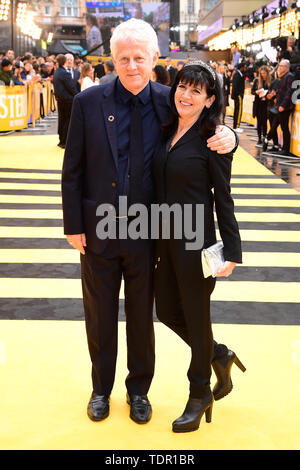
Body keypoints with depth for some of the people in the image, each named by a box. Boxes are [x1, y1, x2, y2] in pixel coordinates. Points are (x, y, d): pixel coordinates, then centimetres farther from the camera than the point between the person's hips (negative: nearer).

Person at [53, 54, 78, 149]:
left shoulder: (56, 72, 9)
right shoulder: (65, 73, -19)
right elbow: (71, 87, -16)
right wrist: (78, 96, -4)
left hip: (60, 99, 9)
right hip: (67, 100, -9)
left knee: (62, 119, 15)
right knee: (69, 120, -2)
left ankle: (61, 140, 21)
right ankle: (64, 142, -1)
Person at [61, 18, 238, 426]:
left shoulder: (167, 102, -6)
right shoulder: (89, 102, -7)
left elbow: (203, 129, 4)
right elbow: (72, 170, -3)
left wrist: (227, 137, -20)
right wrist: (73, 225, -4)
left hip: (145, 233, 0)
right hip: (97, 231, 0)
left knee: (141, 316, 15)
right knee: (100, 315, 16)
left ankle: (139, 389, 37)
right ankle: (101, 388, 38)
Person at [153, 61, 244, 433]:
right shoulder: (167, 132, 5)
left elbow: (223, 198, -11)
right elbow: (161, 186, 11)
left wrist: (232, 252, -11)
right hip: (164, 237, 7)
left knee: (196, 315, 7)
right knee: (167, 310, 16)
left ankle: (200, 393, 28)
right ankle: (218, 354, 40)